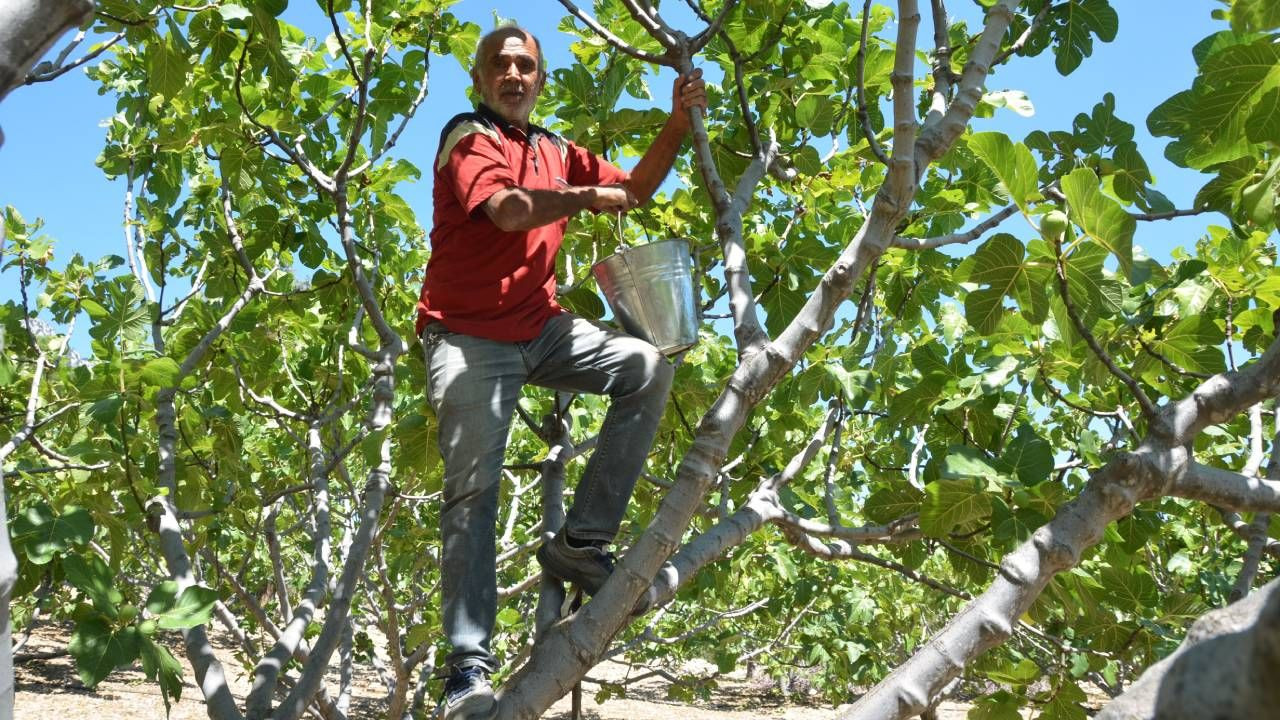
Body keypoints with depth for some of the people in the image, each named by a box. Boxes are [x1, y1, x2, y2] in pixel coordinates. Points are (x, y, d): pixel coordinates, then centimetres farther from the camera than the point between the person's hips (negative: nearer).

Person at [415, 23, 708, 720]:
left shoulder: (557, 152, 16)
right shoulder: (468, 137, -4)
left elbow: (634, 189, 19)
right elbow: (508, 209, -22)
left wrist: (679, 122, 6)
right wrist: (589, 196, -8)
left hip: (540, 328, 6)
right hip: (469, 337, -6)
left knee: (647, 368, -10)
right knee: (472, 492, -10)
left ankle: (580, 543, -7)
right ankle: (468, 663, -5)